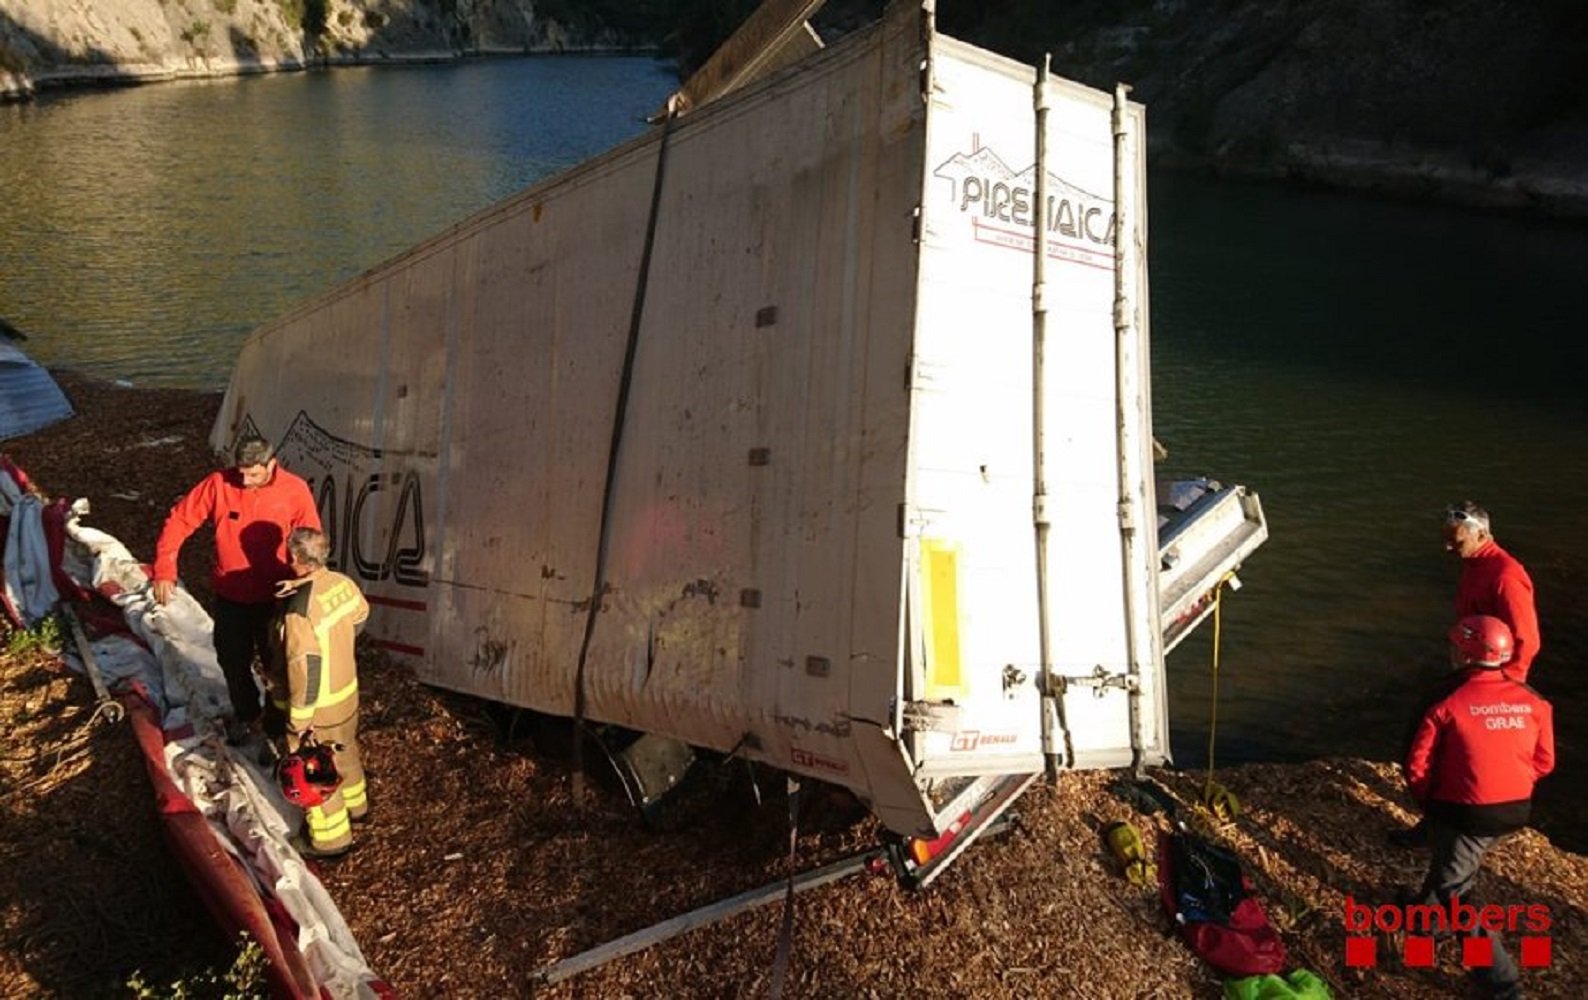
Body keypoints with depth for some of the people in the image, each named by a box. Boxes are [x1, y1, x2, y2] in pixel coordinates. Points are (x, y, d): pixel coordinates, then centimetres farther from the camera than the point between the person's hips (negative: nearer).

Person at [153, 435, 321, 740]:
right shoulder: (219, 483, -14)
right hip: (230, 597, 2)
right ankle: (245, 714, 46)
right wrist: (164, 570, -17)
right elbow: (179, 520, -8)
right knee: (233, 661, 20)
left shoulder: (295, 491, -16)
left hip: (274, 598, -2)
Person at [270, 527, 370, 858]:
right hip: (346, 691, 8)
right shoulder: (343, 583, -11)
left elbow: (305, 670, -28)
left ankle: (330, 837, 30)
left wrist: (299, 717, -16)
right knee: (344, 752, 30)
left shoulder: (299, 611, -33)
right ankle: (354, 804, 53)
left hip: (315, 707, -7)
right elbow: (360, 615, 9)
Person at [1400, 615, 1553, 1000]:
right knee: (1450, 857, 31)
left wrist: (1431, 802, 6)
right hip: (1515, 810, 7)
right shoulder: (1533, 702, -5)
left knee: (1456, 890, 7)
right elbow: (1544, 762, 5)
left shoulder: (1447, 706, -19)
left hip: (1464, 812, -7)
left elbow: (1417, 768, -13)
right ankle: (1426, 912, 51)